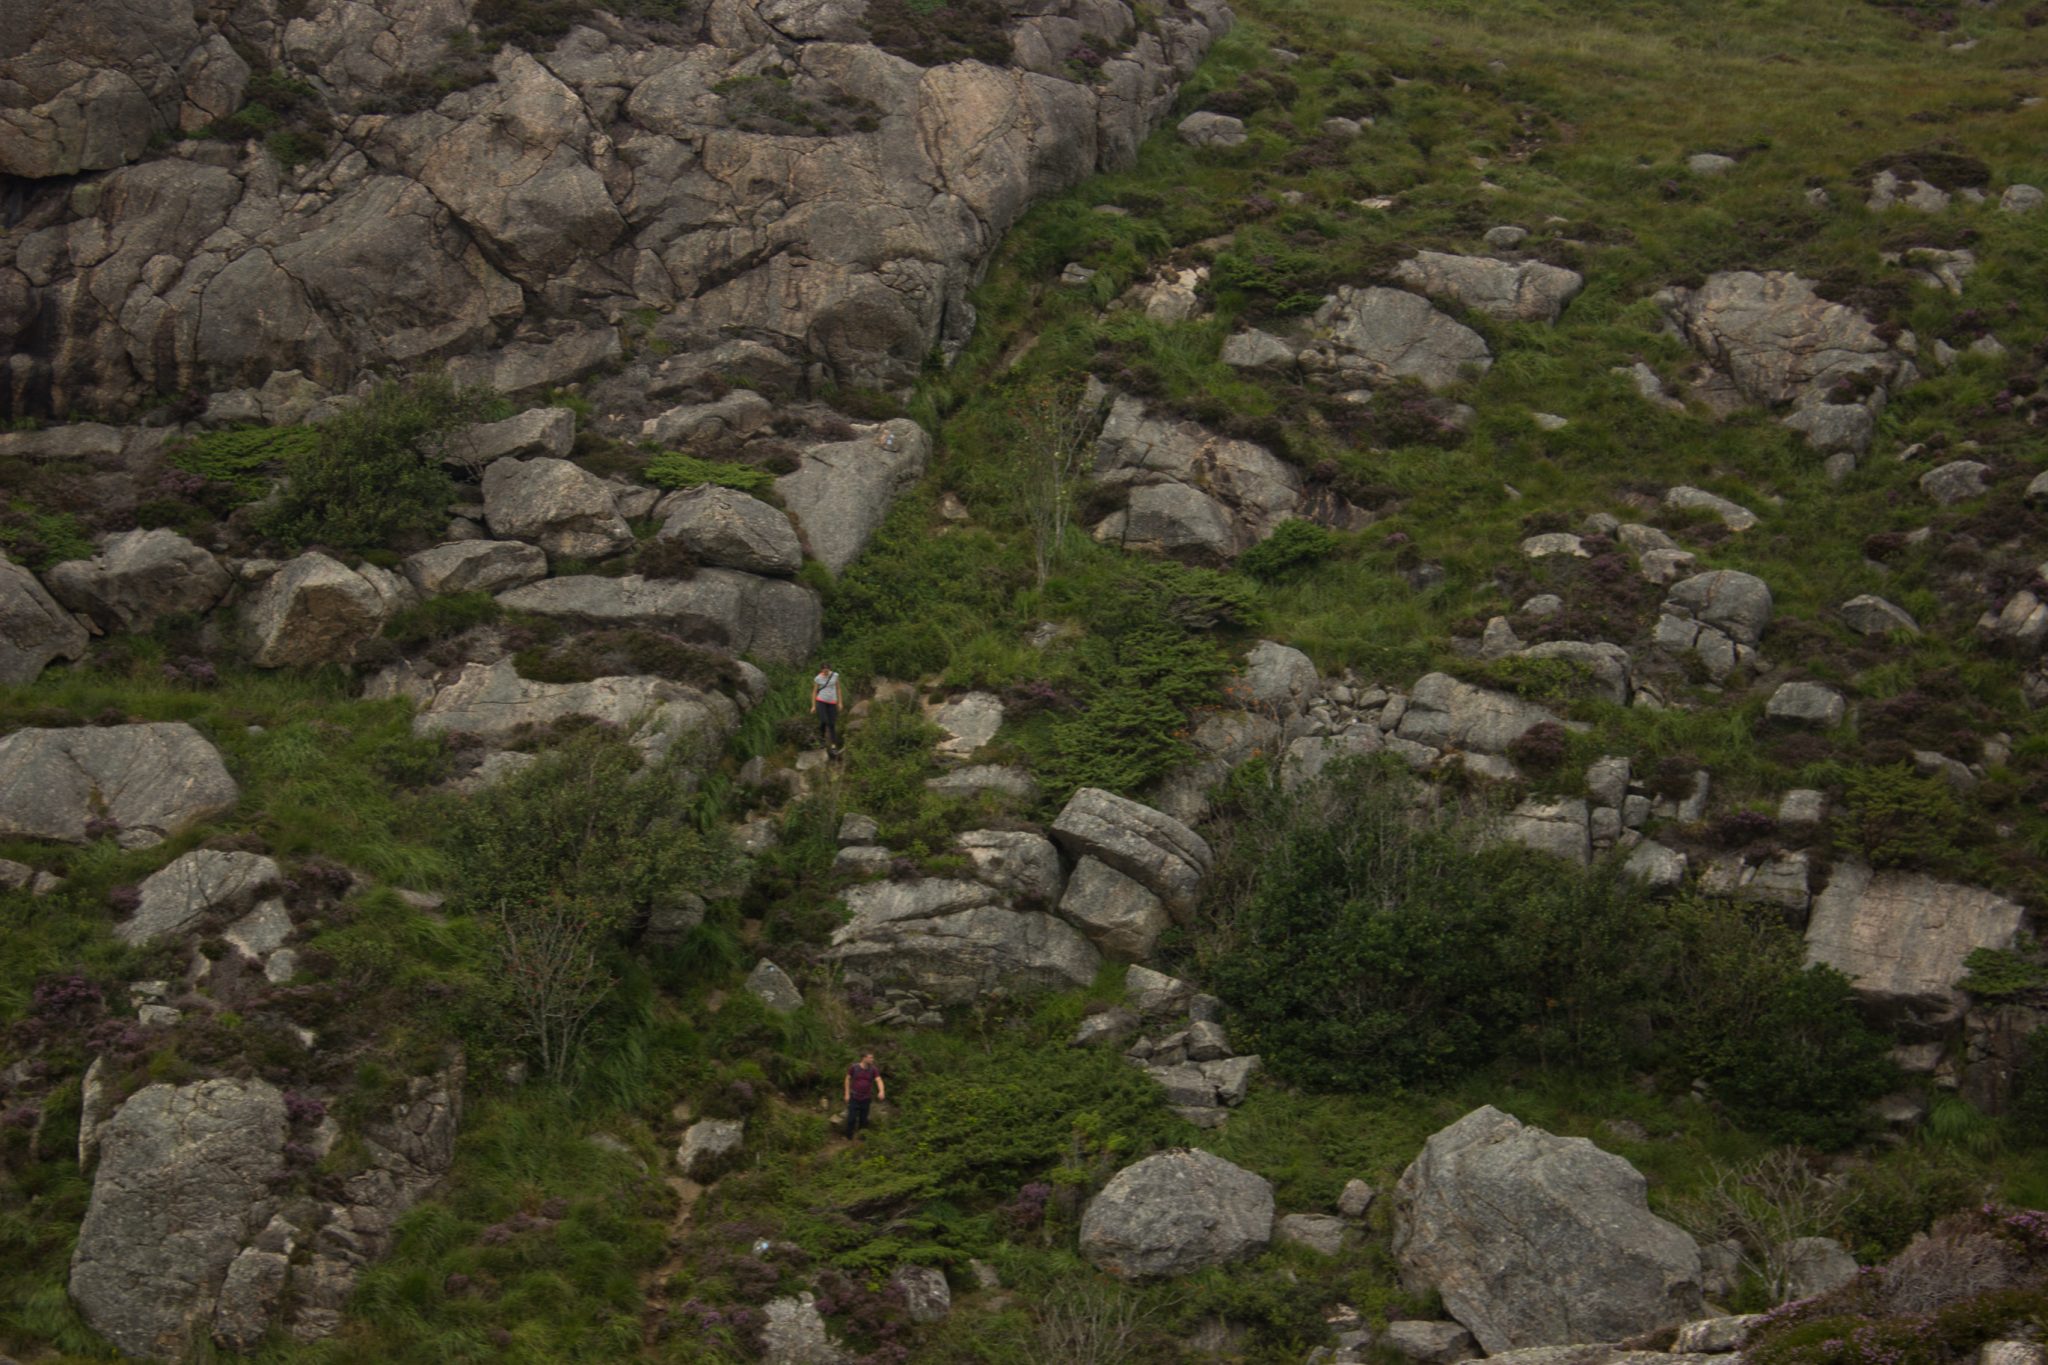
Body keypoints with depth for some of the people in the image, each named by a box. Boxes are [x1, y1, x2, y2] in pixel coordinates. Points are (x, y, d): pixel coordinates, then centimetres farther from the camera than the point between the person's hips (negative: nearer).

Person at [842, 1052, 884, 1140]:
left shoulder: (873, 1069, -7)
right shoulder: (854, 1067, -9)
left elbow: (879, 1080, -16)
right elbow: (848, 1079, 1)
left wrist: (881, 1091, -36)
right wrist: (847, 1094, -2)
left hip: (866, 1099, 1)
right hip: (854, 1098, -1)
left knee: (863, 1120, 8)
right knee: (851, 1119, 0)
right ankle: (848, 1138, 16)